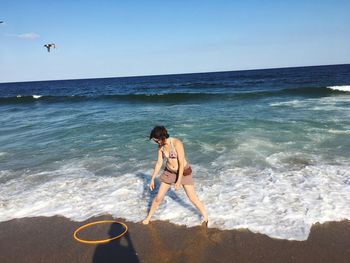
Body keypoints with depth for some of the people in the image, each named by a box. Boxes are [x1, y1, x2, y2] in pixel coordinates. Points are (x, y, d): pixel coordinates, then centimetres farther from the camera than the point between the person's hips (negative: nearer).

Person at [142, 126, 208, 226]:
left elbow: (181, 163, -26)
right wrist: (152, 179, 4)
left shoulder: (177, 143, -28)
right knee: (158, 197, 6)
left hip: (184, 172, -5)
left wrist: (179, 181, -25)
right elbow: (159, 163, 2)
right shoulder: (160, 146, -8)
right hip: (169, 172, 5)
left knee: (193, 198, 1)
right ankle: (149, 217, 29)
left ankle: (205, 218, 23)